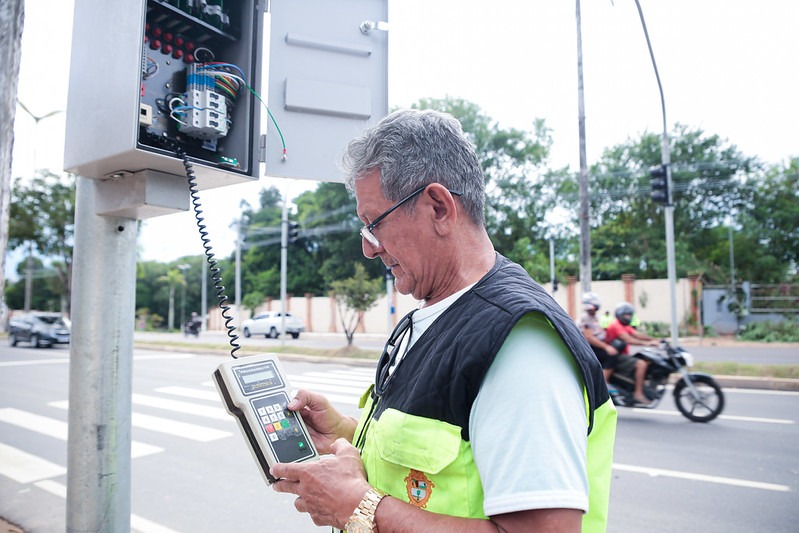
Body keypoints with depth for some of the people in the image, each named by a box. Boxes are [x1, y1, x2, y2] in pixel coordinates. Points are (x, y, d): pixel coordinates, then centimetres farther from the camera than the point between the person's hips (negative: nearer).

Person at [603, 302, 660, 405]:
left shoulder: (625, 326, 20)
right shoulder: (615, 325, -13)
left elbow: (638, 334, 6)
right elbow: (628, 340, -25)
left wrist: (654, 340, -7)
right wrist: (647, 343, -32)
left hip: (622, 355, 10)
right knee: (641, 364, -25)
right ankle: (638, 394, -24)